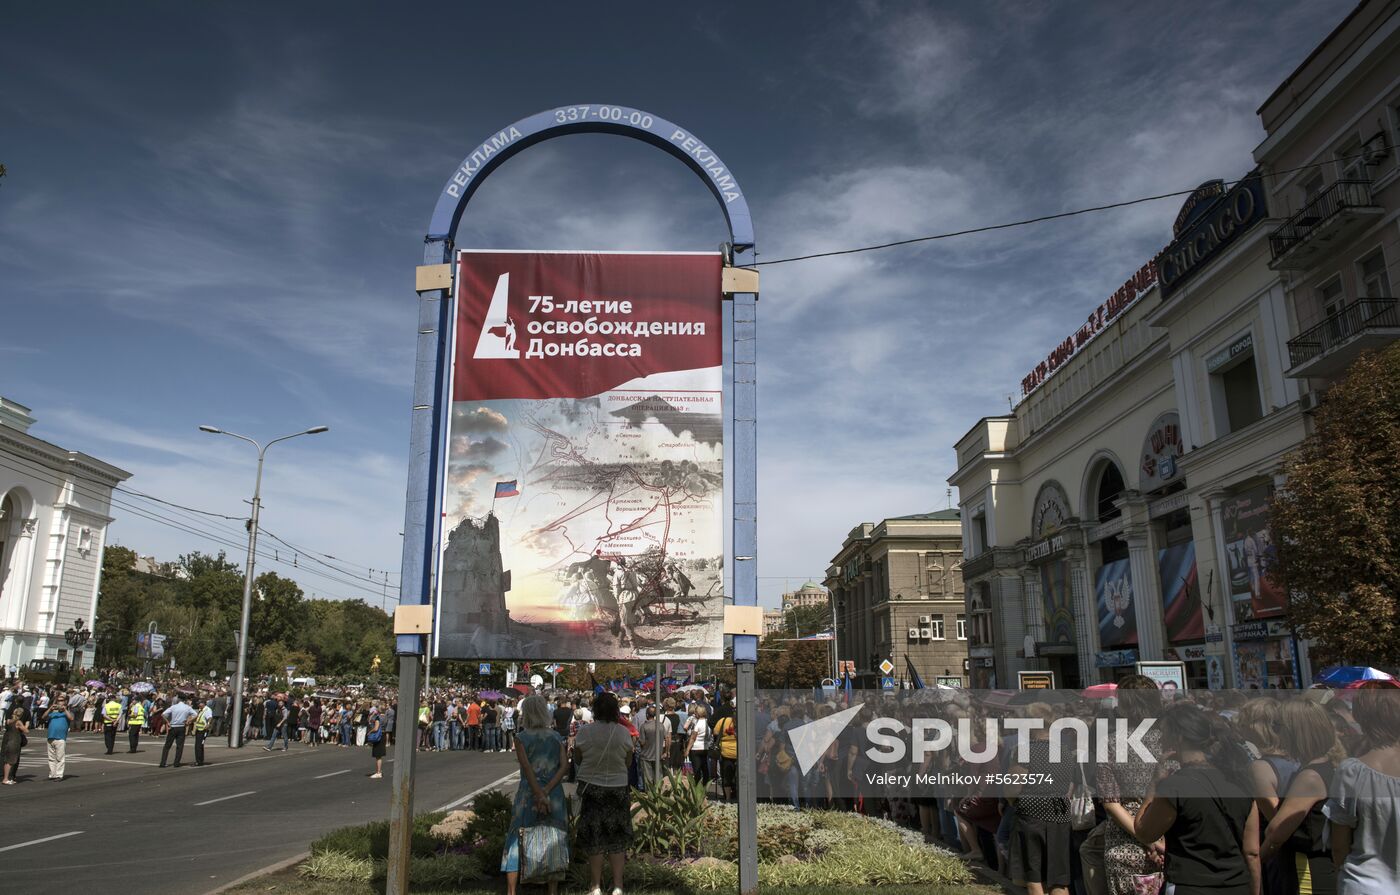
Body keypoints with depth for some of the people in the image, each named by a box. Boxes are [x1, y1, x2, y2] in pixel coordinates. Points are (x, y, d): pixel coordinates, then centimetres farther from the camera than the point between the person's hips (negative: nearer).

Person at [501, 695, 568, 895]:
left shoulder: (521, 737, -4)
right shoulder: (556, 736, 5)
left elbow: (527, 766, -14)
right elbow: (564, 764, -6)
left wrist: (540, 795, -17)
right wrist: (546, 791, -11)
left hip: (528, 794, -2)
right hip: (555, 794, 3)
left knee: (517, 840, 9)